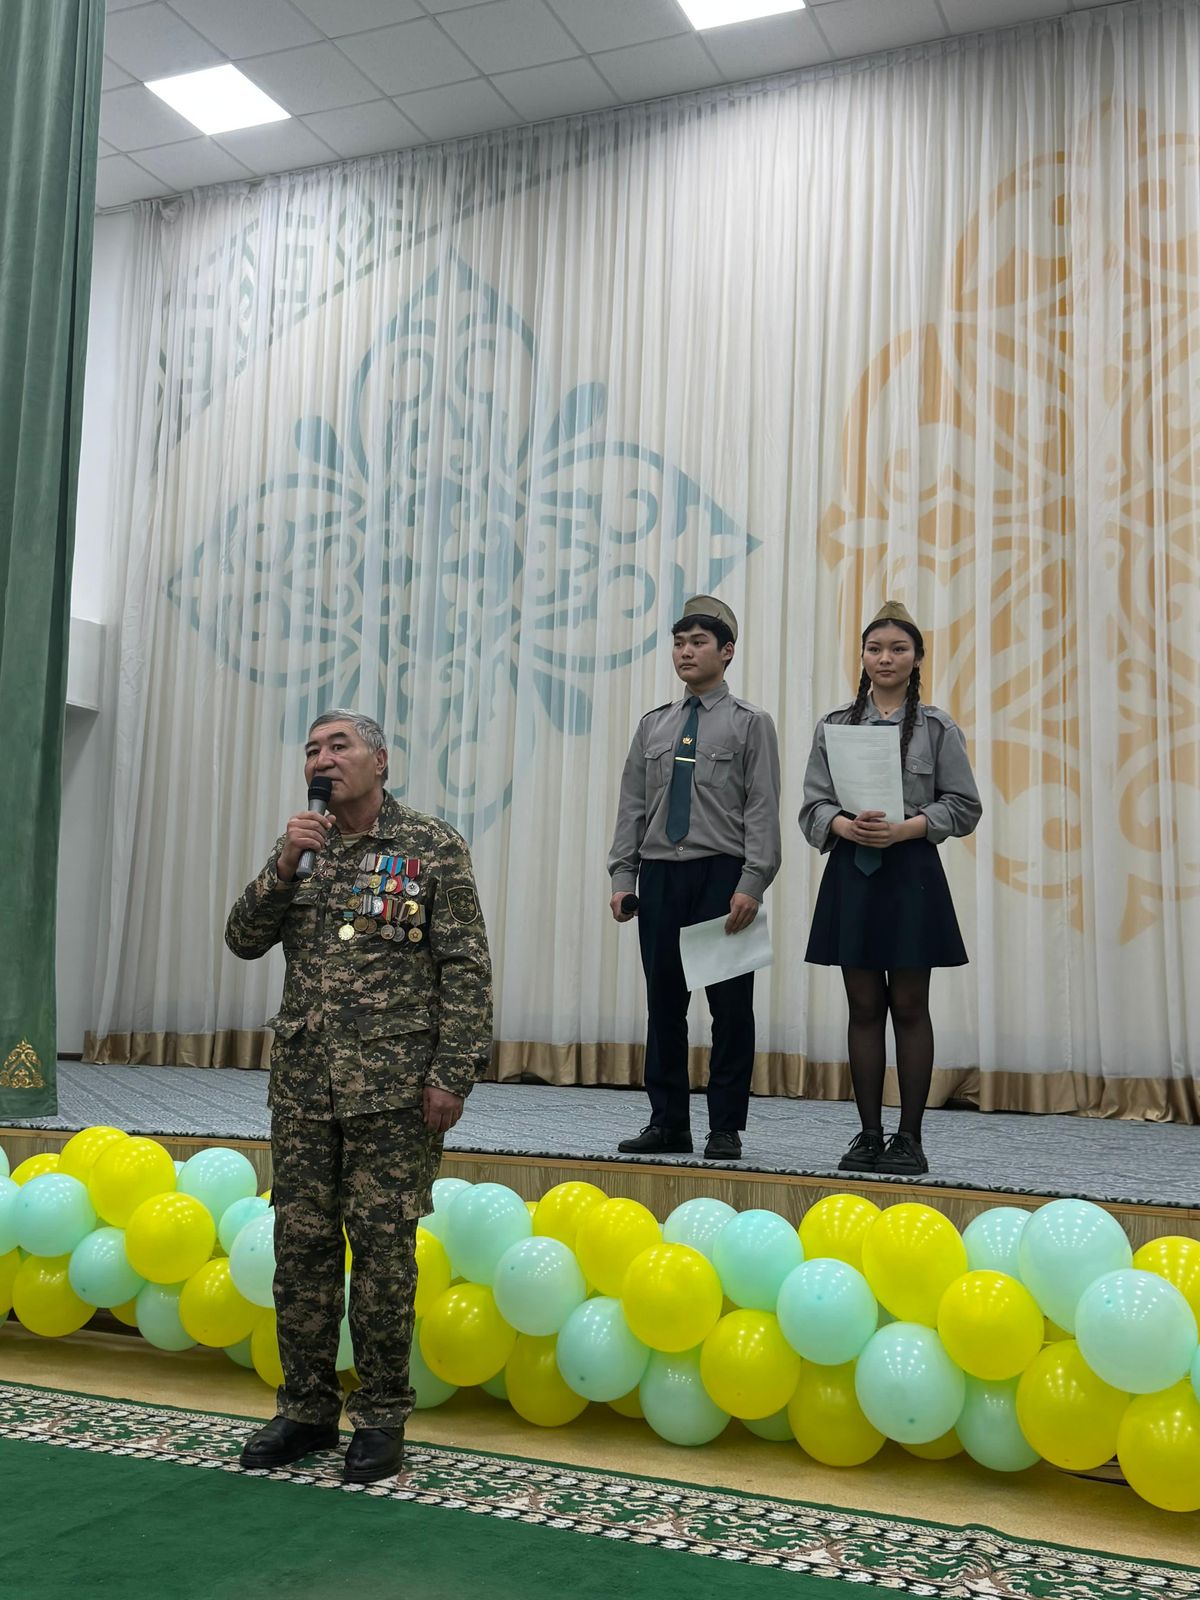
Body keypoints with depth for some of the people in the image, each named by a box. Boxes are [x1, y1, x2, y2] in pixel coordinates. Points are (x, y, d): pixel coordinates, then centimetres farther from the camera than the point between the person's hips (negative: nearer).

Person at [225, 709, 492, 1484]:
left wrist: (451, 1073, -13)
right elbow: (245, 941, 7)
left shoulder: (432, 847, -4)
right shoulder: (303, 846, 12)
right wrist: (284, 867, -8)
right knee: (302, 1244, 9)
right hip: (303, 1083, 5)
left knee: (383, 1246, 1)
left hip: (394, 1086, -5)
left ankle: (382, 1418, 16)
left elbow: (466, 970, -7)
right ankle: (308, 1410, 24)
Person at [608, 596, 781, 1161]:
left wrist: (751, 885, -15)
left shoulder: (750, 723, 2)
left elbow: (763, 810, -5)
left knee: (730, 1004, 0)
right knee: (664, 1002, 7)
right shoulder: (653, 725, 14)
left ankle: (725, 1129, 9)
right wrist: (622, 876, 3)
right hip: (660, 876, 4)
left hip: (722, 876, -4)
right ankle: (667, 1123, 16)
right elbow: (632, 806, 13)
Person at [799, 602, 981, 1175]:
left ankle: (909, 1138, 11)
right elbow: (813, 804, 6)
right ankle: (869, 1135, 14)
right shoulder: (833, 725, 8)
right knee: (864, 1007, 6)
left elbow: (963, 806, 0)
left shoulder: (937, 728, 2)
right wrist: (843, 824, -15)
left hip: (911, 874, -2)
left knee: (909, 1007, 2)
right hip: (850, 872, 2)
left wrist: (907, 827, -15)